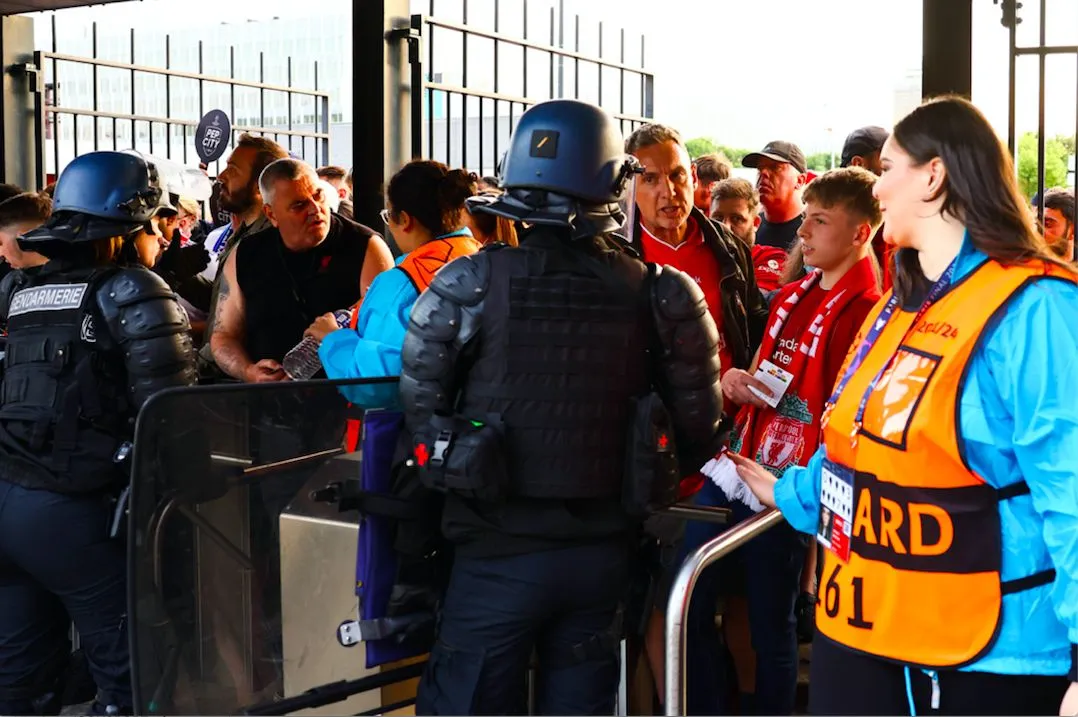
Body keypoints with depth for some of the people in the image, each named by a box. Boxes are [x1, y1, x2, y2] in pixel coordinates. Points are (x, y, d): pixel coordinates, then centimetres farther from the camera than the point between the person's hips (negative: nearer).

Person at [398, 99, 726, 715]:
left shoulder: (468, 286, -12)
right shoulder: (658, 295, -6)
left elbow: (420, 407, -6)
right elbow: (699, 424, -1)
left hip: (500, 550, -2)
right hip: (603, 551, 3)